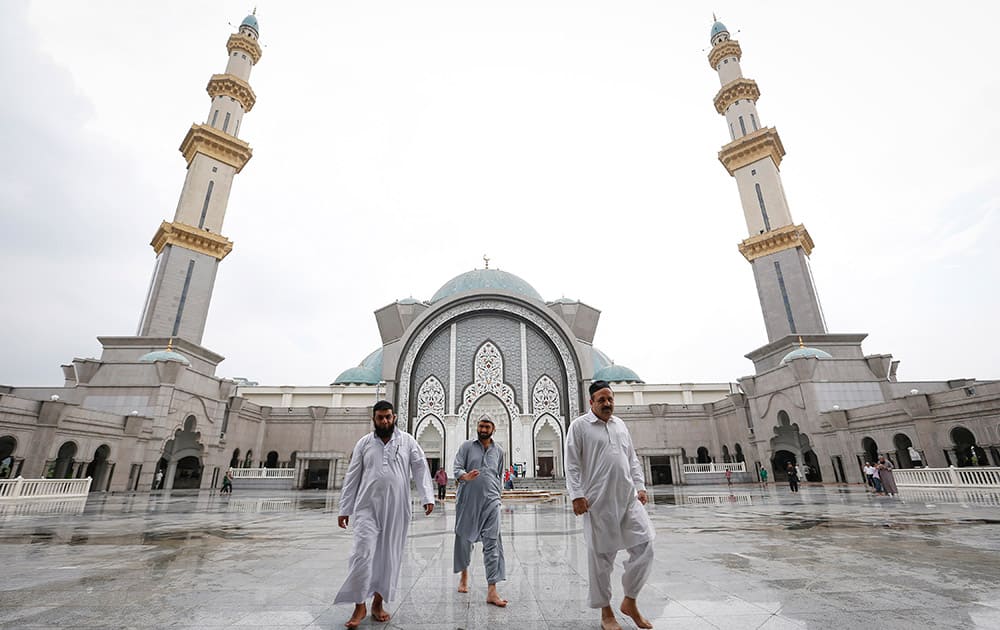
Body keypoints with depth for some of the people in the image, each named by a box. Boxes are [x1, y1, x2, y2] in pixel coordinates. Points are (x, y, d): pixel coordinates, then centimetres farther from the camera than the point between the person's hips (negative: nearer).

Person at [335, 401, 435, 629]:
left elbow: (420, 469, -2)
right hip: (367, 507, 0)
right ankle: (359, 606, 11)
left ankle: (378, 603, 25)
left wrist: (427, 497, -13)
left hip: (397, 509, 0)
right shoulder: (364, 443, 6)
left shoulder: (407, 441, 3)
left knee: (389, 556, 8)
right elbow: (352, 477, 8)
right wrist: (344, 509, 7)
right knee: (363, 553, -7)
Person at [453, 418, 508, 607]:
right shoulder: (467, 446, 3)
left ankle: (491, 591, -5)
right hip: (467, 500, 0)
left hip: (490, 501, 1)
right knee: (464, 538, 13)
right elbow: (457, 468, -6)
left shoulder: (498, 450, 12)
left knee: (492, 543, -7)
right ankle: (464, 575, 37)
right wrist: (465, 476, -27)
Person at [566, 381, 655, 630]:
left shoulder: (620, 424, 15)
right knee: (601, 557, 4)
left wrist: (640, 486, 11)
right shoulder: (579, 425, -3)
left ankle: (629, 602, 22)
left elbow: (633, 460, 20)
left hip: (629, 498, 5)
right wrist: (577, 495, -13)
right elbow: (572, 464, -7)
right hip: (598, 502, -5)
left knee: (645, 547, 2)